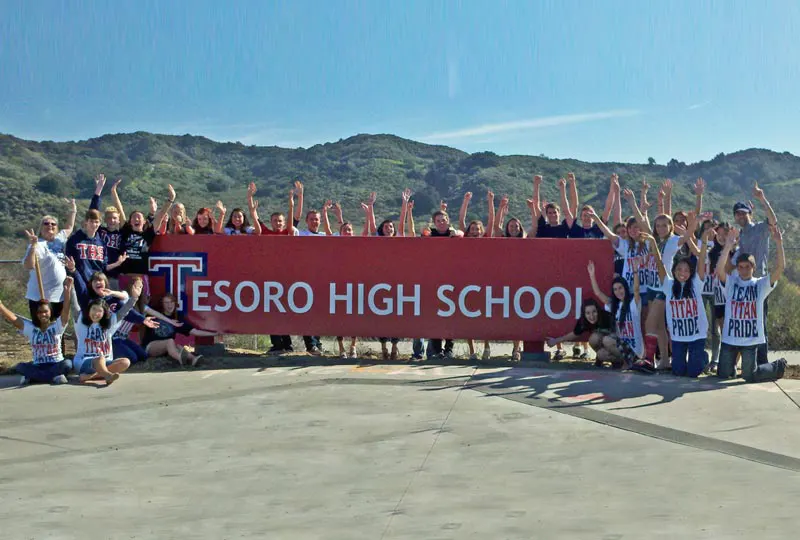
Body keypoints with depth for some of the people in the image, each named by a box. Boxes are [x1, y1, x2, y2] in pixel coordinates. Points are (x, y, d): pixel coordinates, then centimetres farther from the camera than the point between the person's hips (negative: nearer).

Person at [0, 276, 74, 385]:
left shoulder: (57, 326, -2)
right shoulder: (30, 328, 5)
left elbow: (65, 310, -19)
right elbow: (13, 319, -7)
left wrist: (67, 290, -36)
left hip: (56, 365, -2)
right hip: (38, 366, 2)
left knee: (67, 364, -35)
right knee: (20, 367, -27)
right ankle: (54, 376, -27)